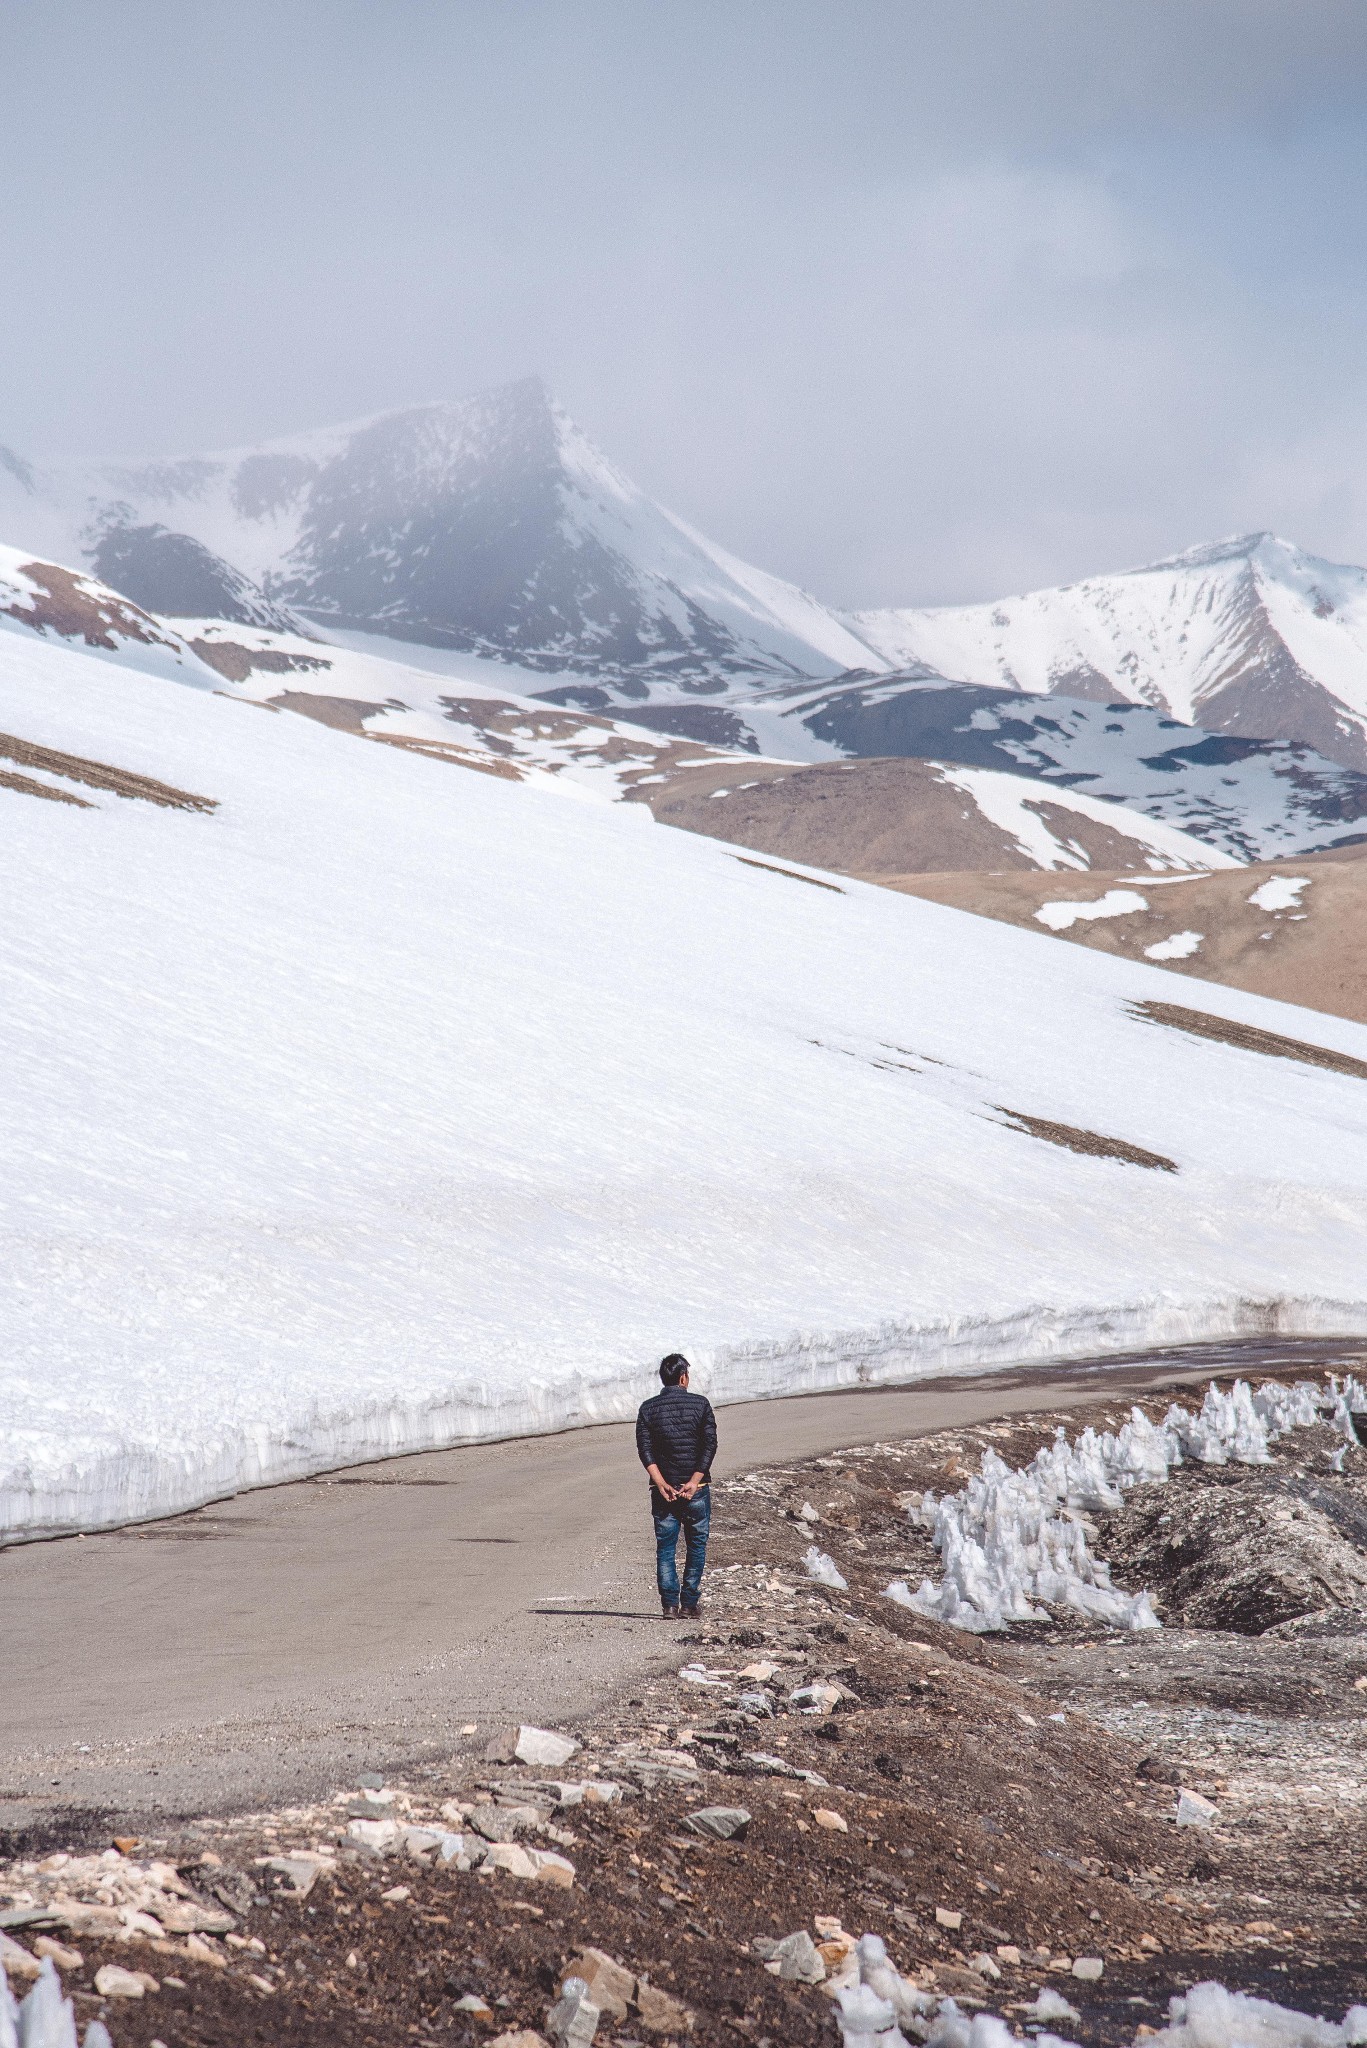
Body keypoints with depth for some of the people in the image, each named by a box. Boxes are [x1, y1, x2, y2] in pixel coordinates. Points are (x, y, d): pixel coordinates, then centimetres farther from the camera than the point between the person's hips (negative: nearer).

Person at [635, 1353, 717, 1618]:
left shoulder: (648, 1408, 2)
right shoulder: (700, 1404, -2)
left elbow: (645, 1449, -7)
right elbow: (710, 1444, -10)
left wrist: (662, 1484, -12)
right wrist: (694, 1481, -13)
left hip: (664, 1489, 1)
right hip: (697, 1489, -1)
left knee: (665, 1548, 7)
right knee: (696, 1545, 12)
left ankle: (669, 1604, -1)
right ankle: (690, 1602, 10)